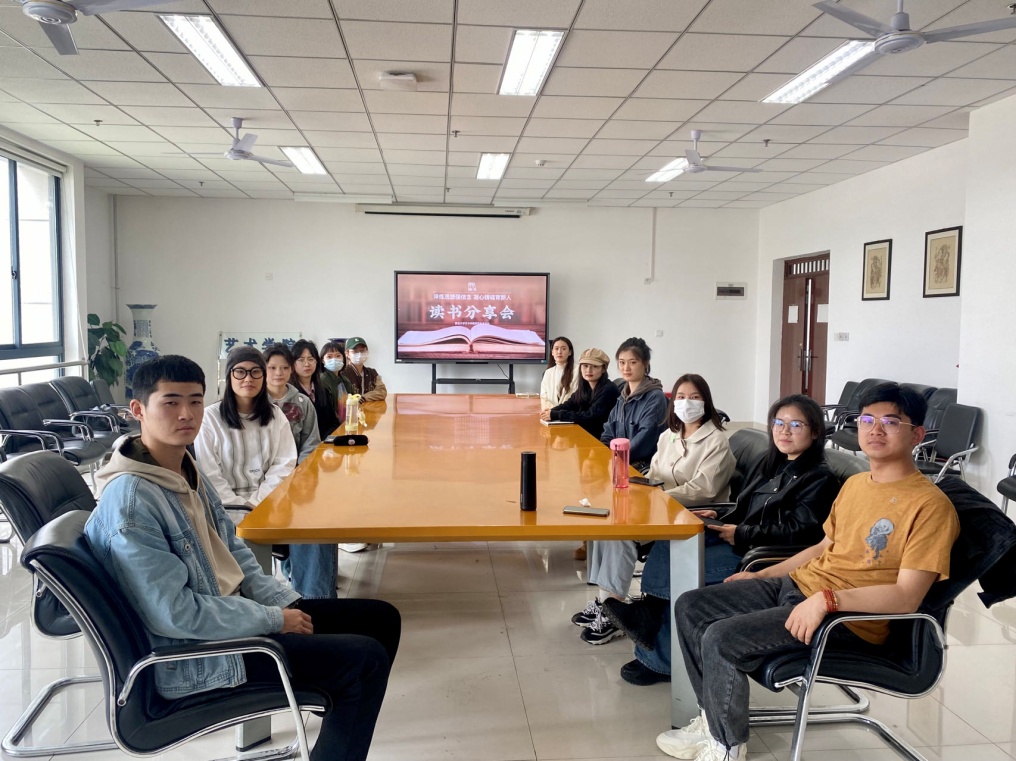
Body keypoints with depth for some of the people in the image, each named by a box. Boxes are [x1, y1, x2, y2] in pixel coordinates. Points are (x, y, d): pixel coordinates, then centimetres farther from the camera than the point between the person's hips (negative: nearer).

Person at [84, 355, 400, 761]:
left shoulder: (189, 470, 5)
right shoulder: (130, 501, -24)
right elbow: (175, 614, -26)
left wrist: (287, 604, 0)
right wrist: (274, 620, -17)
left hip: (231, 613, 9)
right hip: (194, 654, -9)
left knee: (381, 619, 8)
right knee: (364, 660, -17)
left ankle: (342, 720, 26)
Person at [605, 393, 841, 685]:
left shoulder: (820, 479, -7)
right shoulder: (770, 463, 18)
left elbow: (798, 532, -17)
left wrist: (741, 534, -17)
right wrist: (721, 518, 4)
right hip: (740, 541, 9)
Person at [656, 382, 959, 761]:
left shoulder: (930, 505, -15)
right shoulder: (855, 483, 12)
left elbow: (907, 596, -21)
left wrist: (827, 599, -30)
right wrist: (761, 575, 18)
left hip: (849, 617, -9)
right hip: (795, 584, 9)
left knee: (721, 640, -23)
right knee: (690, 607, 2)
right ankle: (713, 718, 16)